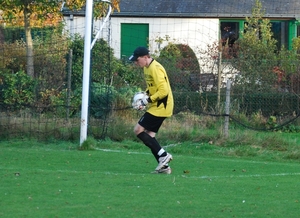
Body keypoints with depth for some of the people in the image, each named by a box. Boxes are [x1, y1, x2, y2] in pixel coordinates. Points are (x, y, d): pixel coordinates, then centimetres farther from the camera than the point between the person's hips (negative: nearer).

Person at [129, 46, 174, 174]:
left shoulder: (155, 69, -19)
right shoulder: (147, 68, 12)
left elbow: (163, 91, -24)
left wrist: (149, 100, -18)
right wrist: (144, 95, 7)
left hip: (160, 107, -10)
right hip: (156, 107, 10)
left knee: (138, 130, -11)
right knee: (149, 135, 8)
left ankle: (163, 155, -10)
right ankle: (164, 166, 9)